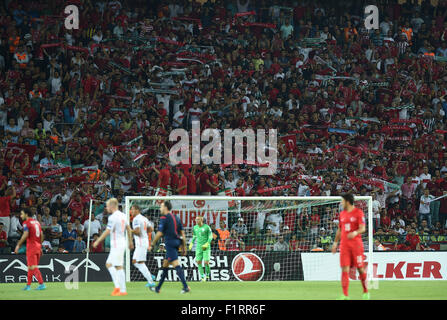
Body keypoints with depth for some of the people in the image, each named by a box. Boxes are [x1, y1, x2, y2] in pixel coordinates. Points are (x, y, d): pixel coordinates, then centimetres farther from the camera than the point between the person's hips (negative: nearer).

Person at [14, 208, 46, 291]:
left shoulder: (26, 223, -7)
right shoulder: (37, 222, 16)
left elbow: (25, 235, -18)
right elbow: (42, 235, 16)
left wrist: (18, 245, -13)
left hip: (31, 247, -8)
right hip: (38, 247, 8)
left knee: (33, 267, -8)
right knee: (30, 266, 14)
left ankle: (42, 284, -14)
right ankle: (28, 285, 18)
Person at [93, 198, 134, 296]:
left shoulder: (113, 217, -15)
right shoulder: (122, 215, 12)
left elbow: (107, 232, -18)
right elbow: (128, 229, 20)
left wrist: (97, 241, -11)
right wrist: (130, 242, 29)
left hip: (116, 245, -9)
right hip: (122, 243, 9)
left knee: (119, 267, -6)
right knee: (108, 264, 13)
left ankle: (122, 290, -5)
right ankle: (117, 286, 7)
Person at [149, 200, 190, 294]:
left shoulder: (164, 218, -8)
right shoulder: (176, 218, 15)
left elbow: (159, 233, -12)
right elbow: (182, 233, 14)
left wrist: (152, 245, -3)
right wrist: (184, 247, 16)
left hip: (170, 243, -8)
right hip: (176, 243, 8)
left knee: (176, 265, -13)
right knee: (165, 265, 16)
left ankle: (186, 287, -23)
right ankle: (158, 288, 23)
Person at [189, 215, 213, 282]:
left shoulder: (207, 227, -9)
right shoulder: (195, 227, 5)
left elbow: (210, 236, -4)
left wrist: (207, 244, -17)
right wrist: (191, 243, 8)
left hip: (206, 247, -4)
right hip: (199, 247, 4)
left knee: (206, 262, -11)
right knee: (198, 261, -4)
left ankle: (207, 272, 19)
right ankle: (202, 276, 8)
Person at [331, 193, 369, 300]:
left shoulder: (358, 212, -3)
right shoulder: (342, 214, 15)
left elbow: (363, 228, -11)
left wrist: (355, 232, -30)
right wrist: (335, 242, 23)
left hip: (356, 244, -4)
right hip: (344, 245, 4)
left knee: (360, 268, 2)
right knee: (345, 269, -5)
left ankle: (366, 292, 20)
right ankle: (345, 295, -8)